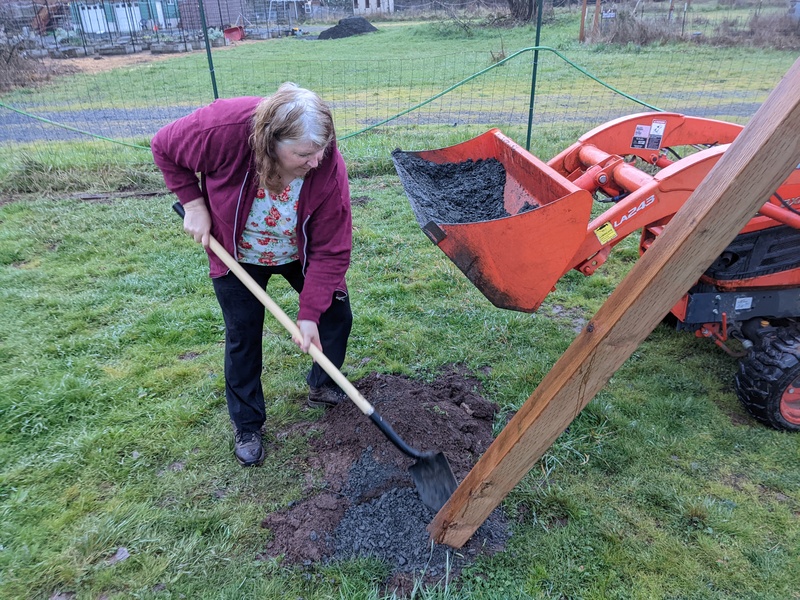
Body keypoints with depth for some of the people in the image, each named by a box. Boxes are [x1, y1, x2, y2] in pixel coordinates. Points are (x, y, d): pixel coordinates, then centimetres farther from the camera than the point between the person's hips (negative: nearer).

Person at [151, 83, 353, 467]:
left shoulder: (328, 167, -34)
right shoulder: (222, 129, -37)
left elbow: (331, 250, -26)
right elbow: (164, 148, -14)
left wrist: (309, 314, -28)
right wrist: (193, 203, -20)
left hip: (301, 254, 1)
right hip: (238, 255, -1)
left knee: (336, 316, 4)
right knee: (242, 337, 5)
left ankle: (324, 386, 32)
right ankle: (247, 426, 25)